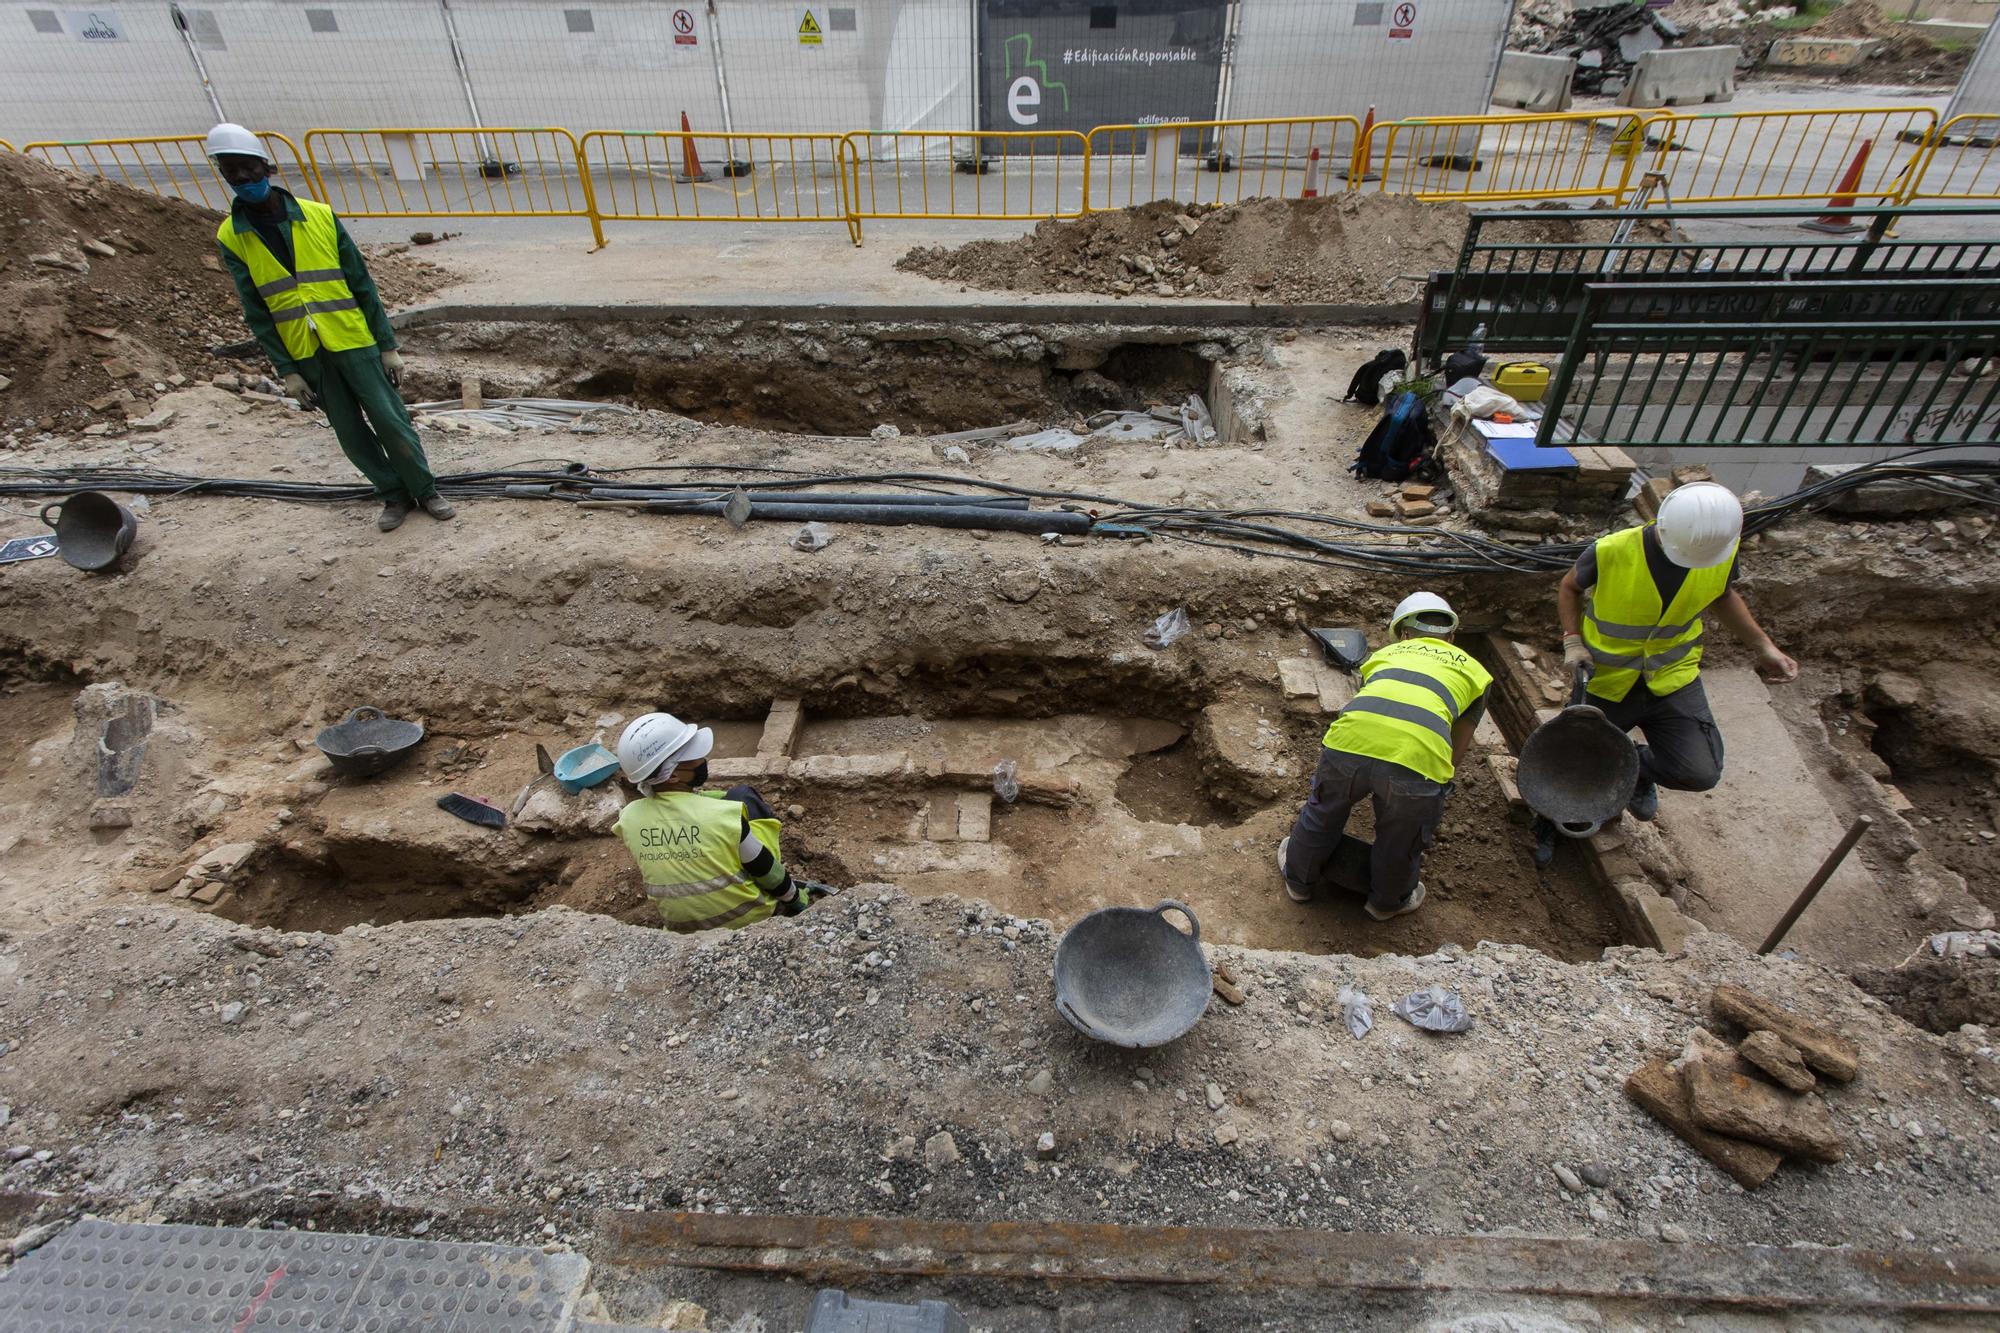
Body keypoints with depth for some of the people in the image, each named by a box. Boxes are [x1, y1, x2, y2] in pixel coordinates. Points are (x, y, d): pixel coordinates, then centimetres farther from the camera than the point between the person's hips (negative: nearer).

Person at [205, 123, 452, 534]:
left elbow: (362, 285, -1)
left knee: (390, 421, -1)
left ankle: (426, 491, 15)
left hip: (355, 342, -2)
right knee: (350, 434, 7)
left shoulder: (320, 216, -3)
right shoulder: (231, 238, 0)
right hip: (306, 356, 2)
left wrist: (388, 346, -4)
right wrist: (287, 370, -3)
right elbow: (257, 312, 1)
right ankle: (395, 496, 21)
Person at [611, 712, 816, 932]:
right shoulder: (725, 816, -29)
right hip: (746, 921, -4)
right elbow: (764, 868, -15)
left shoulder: (629, 820, -16)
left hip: (681, 927, 4)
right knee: (742, 797, 6)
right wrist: (793, 897, 3)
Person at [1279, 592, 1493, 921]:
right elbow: (1456, 751, 30)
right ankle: (1388, 901, 52)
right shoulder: (1471, 669, 28)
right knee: (1400, 843, 27)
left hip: (1350, 741, 2)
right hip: (1417, 754, -1)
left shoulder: (1385, 653, 33)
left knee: (1322, 815, 29)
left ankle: (1299, 880, 52)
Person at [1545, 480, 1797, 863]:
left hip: (1673, 678, 3)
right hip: (1605, 681, -2)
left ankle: (1639, 766, 27)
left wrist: (1763, 646, 2)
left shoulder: (1723, 552, -13)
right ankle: (1549, 822, 41)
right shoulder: (1609, 553, -25)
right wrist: (1573, 640, -15)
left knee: (1700, 772, -9)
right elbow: (1570, 588, -4)